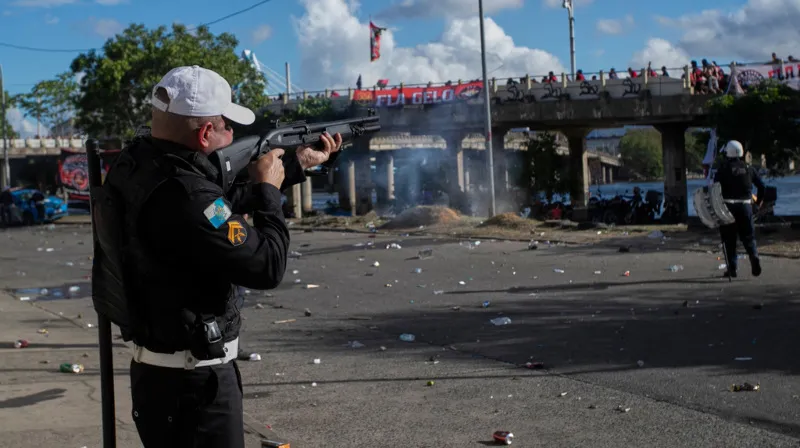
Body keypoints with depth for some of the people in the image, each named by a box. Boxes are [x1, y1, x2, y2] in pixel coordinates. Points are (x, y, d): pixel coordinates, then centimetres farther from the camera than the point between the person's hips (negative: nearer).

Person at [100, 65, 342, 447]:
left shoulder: (134, 163, 0)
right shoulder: (183, 196, -29)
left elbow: (221, 204, 12)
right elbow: (267, 266, -22)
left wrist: (297, 162, 16)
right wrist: (268, 189, -8)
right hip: (192, 383, -9)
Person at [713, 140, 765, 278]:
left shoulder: (723, 169, -5)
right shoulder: (748, 168, 6)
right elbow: (761, 185, 8)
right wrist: (759, 200, 23)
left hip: (728, 206, -3)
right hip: (746, 205, 3)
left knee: (729, 238, 5)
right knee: (748, 236, 11)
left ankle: (732, 268, 3)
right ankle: (754, 256, -15)